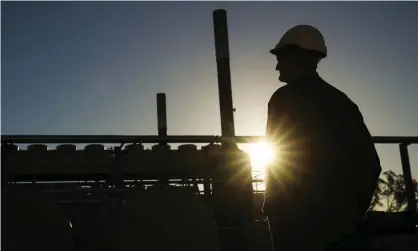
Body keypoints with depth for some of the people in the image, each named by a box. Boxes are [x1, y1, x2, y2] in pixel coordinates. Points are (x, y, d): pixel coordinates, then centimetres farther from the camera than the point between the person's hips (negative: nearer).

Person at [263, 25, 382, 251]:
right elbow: (369, 161, 11)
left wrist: (272, 207, -3)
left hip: (297, 218, -6)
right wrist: (354, 210, 16)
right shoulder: (341, 100, 13)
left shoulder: (285, 98, -6)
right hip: (340, 219, 7)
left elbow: (276, 159, -12)